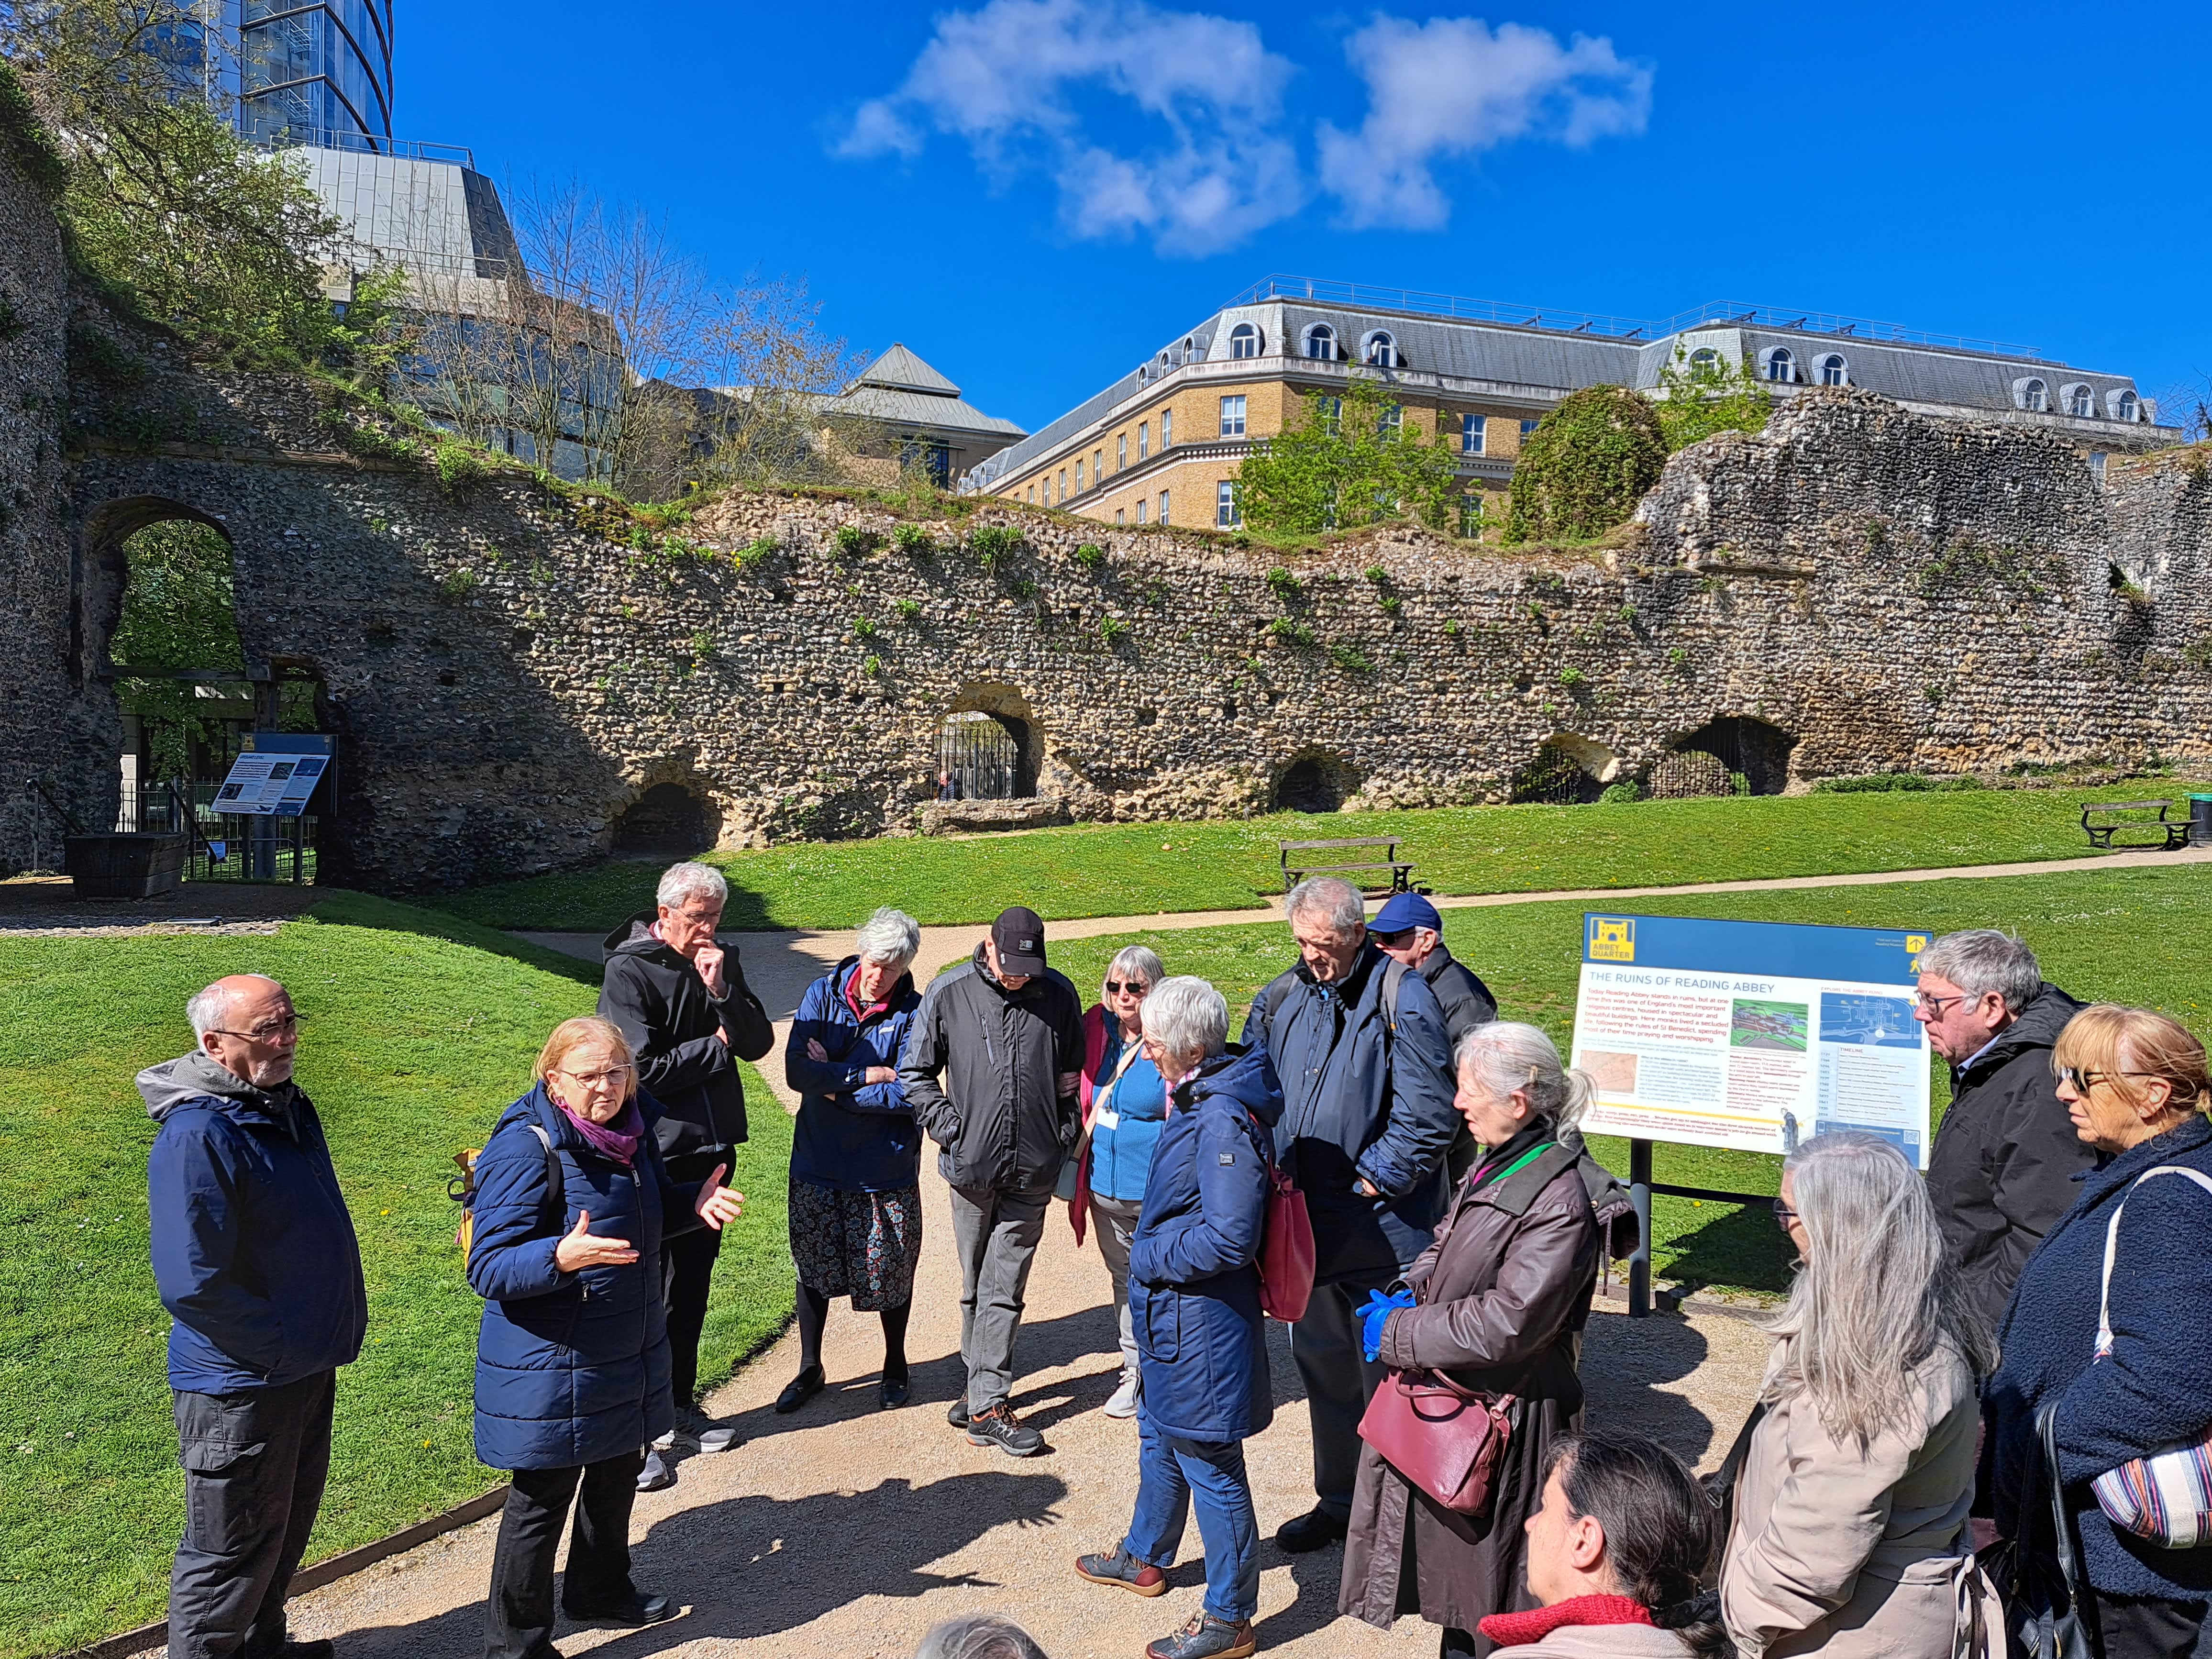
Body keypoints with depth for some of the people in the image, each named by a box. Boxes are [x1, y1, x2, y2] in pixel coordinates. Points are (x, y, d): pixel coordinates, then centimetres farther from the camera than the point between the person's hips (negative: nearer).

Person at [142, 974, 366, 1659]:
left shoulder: (286, 1103, 3)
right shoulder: (198, 1136, -25)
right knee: (233, 1548, 8)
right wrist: (282, 1345, -19)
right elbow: (191, 1285, -27)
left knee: (289, 1523, 25)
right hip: (241, 1384, -9)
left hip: (306, 1366, 9)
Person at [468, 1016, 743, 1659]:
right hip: (552, 1369, -8)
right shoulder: (526, 1148, -24)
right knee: (543, 1498, 6)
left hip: (627, 1352, 8)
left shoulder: (629, 1129, 0)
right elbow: (487, 1269, -25)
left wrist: (696, 1201, -4)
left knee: (617, 1474, 24)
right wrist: (562, 1257, -43)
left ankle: (601, 1592, 47)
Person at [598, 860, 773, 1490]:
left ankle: (680, 1406, 32)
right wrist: (714, 1046, -8)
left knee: (693, 1284, 17)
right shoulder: (628, 970, -12)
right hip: (657, 1152, -6)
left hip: (712, 1147, 6)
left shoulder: (722, 962, 5)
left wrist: (721, 989, -14)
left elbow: (758, 1044, 0)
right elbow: (645, 1068, -19)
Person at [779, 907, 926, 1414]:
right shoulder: (822, 995, -4)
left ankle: (895, 1366, 36)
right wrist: (867, 1076, -20)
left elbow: (908, 1095, -18)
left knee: (890, 1271, 11)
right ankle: (809, 1368, 35)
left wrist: (835, 1083, -15)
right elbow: (797, 1070, -15)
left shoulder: (913, 1012, -10)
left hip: (885, 1167, -2)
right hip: (818, 1161, 2)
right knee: (813, 1266, 14)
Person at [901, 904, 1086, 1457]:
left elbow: (1072, 1074, 11)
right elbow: (914, 1072, 5)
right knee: (975, 1287, 14)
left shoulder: (1058, 994, 0)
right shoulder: (948, 993, -4)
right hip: (972, 1165, 0)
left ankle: (986, 1401, 9)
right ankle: (985, 1387, 29)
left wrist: (1065, 1140, 5)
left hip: (1032, 1169, 0)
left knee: (1003, 1290, 2)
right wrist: (948, 1127, -4)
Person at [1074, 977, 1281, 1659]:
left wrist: (1151, 1258, -17)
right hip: (1171, 1311, 10)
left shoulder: (1222, 1120, -28)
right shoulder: (1199, 1097, 3)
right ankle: (1146, 1557, 49)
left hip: (1201, 1320, -10)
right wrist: (1152, 1257, 10)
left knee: (1210, 1467, 5)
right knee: (1160, 1437, 27)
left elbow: (1230, 1238, -30)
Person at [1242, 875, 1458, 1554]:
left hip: (1379, 1229, -6)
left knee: (1384, 1376, 4)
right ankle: (1337, 1500, 35)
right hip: (1307, 1223, 6)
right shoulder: (1283, 999, 5)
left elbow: (1429, 1110, -16)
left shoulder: (1402, 999, -13)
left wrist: (1376, 1182, -13)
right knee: (1321, 1364, 18)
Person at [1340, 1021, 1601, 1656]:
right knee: (1448, 1545, 23)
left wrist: (1395, 1332, -18)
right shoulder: (1492, 1164, 2)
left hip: (1502, 1414, -8)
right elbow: (1446, 1245, 17)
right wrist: (1408, 1294, -2)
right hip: (1450, 1391, 8)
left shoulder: (1557, 1202, -25)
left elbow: (1506, 1324, -26)